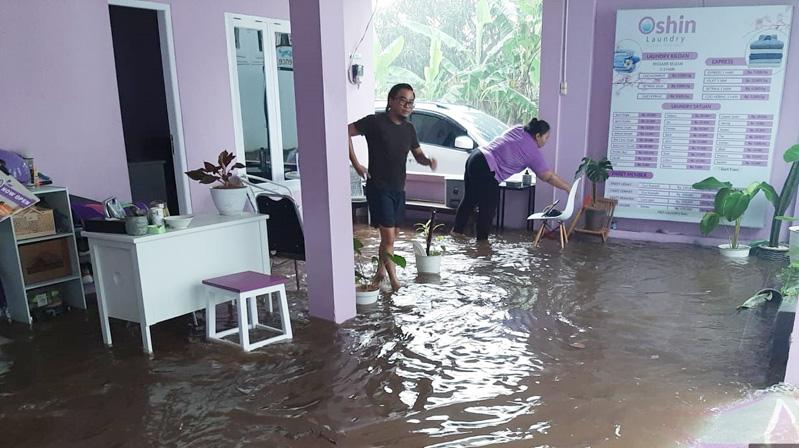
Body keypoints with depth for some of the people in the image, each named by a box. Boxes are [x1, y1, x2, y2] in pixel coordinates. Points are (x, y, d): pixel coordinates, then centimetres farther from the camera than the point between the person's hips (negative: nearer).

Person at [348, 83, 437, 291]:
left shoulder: (409, 128, 8)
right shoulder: (375, 121, -12)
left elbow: (418, 155, 16)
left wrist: (428, 161, -8)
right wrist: (356, 163, -14)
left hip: (398, 188, 7)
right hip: (378, 188, -7)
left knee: (393, 234, 15)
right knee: (388, 236, -10)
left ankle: (381, 272, 35)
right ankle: (394, 281, 2)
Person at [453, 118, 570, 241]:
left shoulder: (517, 129, 12)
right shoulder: (533, 153, -5)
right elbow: (549, 176, -2)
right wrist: (568, 188, 7)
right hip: (485, 169, -9)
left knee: (469, 199, 19)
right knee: (488, 208, 4)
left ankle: (457, 230, 30)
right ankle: (482, 239, 14)